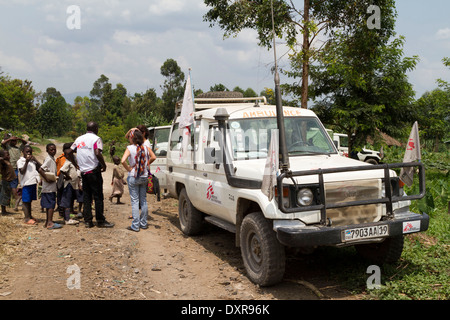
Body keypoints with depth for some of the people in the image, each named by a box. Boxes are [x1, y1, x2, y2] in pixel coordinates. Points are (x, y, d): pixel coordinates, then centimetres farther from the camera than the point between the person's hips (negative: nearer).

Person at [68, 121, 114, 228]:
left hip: (83, 171, 6)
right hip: (94, 170, -6)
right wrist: (104, 165, -10)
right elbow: (97, 153, -22)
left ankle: (88, 221, 12)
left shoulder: (79, 139, 13)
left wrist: (76, 164, 19)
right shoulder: (96, 139, -7)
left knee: (86, 197, 11)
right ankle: (100, 221, 5)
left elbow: (69, 153, 13)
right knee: (98, 196, 0)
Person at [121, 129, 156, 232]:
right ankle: (143, 223, 20)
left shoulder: (130, 148, -11)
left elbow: (123, 161, -22)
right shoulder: (146, 148, 1)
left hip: (133, 177, -4)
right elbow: (153, 157, 4)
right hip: (144, 177, 4)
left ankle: (135, 225, 1)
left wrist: (128, 169, -8)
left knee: (135, 201, 1)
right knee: (143, 200, 13)